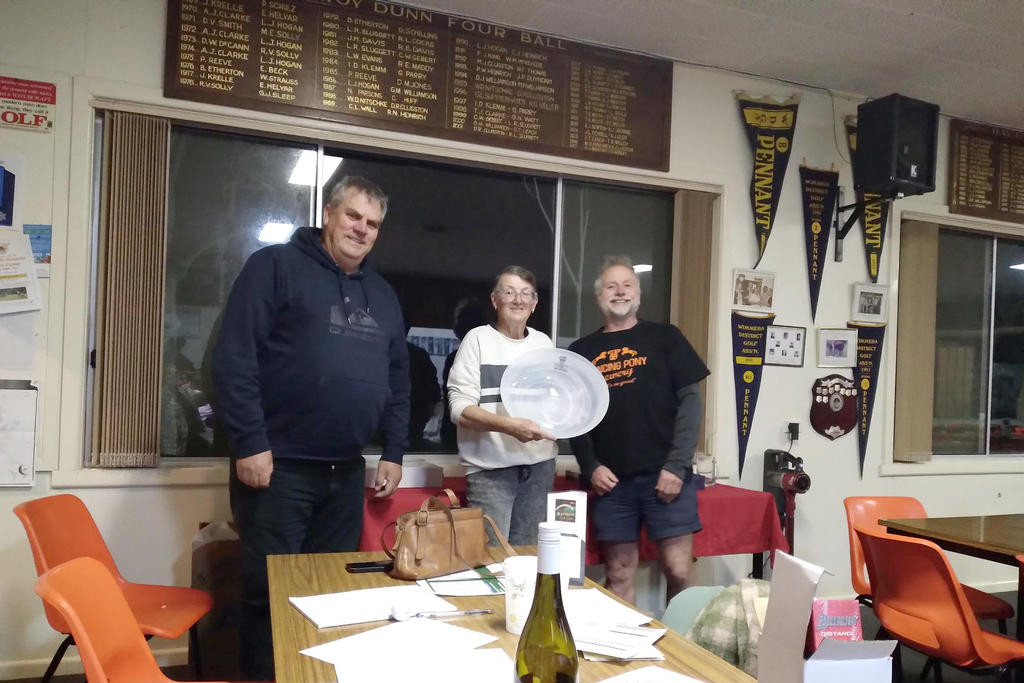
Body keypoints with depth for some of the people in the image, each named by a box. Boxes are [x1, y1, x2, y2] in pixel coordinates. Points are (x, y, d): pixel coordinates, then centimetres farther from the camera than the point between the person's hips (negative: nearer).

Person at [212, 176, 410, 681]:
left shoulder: (382, 295, 15)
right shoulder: (276, 266, -4)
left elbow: (398, 380, 18)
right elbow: (234, 357, -12)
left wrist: (394, 453, 11)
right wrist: (250, 443, -16)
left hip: (347, 473, 6)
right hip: (279, 467, -6)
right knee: (269, 592, 5)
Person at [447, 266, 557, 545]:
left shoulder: (544, 342, 12)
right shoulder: (478, 338, -4)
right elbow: (459, 408, -11)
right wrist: (508, 425, -25)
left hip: (540, 465, 5)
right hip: (490, 469, -4)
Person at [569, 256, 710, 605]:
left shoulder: (664, 337, 6)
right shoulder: (581, 351, 12)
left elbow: (689, 400, 0)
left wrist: (677, 466, -9)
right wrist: (590, 467, -3)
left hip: (665, 474, -2)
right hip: (611, 480, 2)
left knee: (679, 573, -2)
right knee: (619, 577, 8)